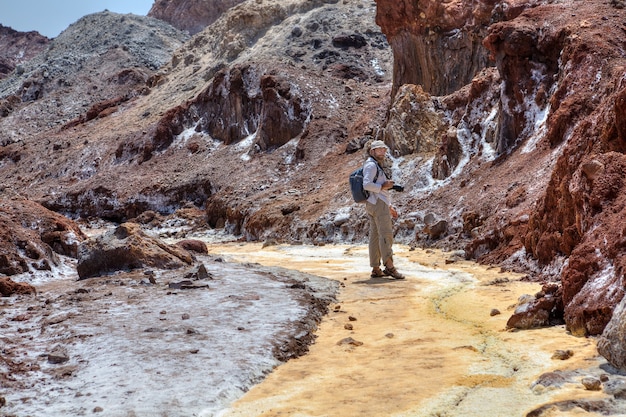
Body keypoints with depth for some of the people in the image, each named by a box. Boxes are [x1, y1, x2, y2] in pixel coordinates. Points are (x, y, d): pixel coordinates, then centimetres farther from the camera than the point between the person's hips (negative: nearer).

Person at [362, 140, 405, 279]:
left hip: (374, 205, 10)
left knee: (375, 236, 5)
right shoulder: (371, 165, -7)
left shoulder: (377, 167, 25)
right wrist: (384, 186, -13)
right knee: (386, 234, -14)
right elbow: (367, 185, -22)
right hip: (378, 204, -10)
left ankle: (376, 269, 4)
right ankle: (389, 267, -20)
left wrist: (390, 207, 22)